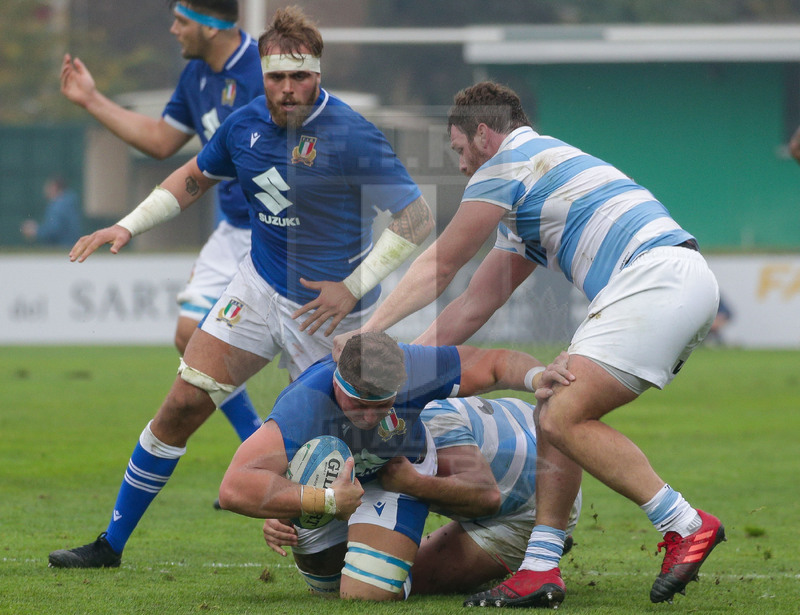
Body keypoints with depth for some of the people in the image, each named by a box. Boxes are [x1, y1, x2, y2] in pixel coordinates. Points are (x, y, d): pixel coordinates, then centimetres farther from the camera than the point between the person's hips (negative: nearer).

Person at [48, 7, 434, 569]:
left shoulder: (351, 136, -21)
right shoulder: (245, 124, -3)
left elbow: (418, 217, -17)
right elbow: (194, 178, 18)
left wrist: (355, 287, -20)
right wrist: (128, 226, 9)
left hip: (327, 308, -5)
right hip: (259, 286, 5)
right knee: (183, 405, 0)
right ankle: (112, 543, 8)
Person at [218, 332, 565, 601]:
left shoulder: (412, 369, -39)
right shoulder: (305, 406, -49)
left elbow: (494, 364, -22)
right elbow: (234, 489, -59)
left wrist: (538, 377, -44)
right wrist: (326, 501, -59)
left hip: (399, 468, 0)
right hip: (321, 486, 0)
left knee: (367, 595, -16)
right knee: (327, 588, 23)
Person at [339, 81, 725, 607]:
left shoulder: (507, 163, 3)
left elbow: (438, 267, 9)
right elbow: (476, 303, 32)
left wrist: (368, 332, 18)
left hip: (656, 279, -10)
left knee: (564, 419, -14)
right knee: (557, 417, 9)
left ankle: (686, 525, -11)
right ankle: (540, 570, 4)